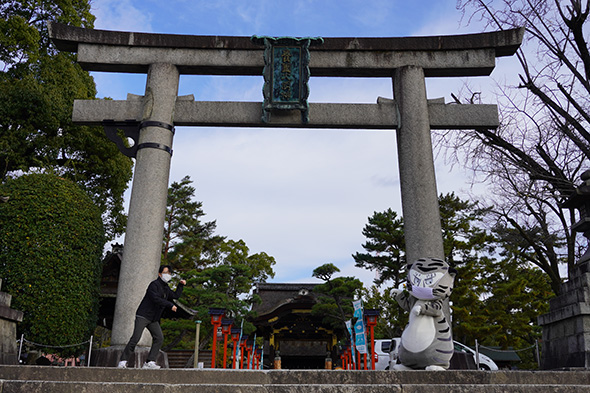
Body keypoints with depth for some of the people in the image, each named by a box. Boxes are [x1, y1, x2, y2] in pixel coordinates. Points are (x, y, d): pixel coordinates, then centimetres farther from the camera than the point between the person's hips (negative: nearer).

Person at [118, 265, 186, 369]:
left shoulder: (166, 288, 16)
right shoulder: (154, 284, -11)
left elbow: (175, 296, 28)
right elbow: (156, 299, -24)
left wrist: (181, 285, 18)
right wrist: (170, 305, -24)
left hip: (153, 319, 8)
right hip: (143, 316, -8)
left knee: (159, 338, -6)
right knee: (136, 338, -14)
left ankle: (149, 362, -6)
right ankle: (123, 361, -2)